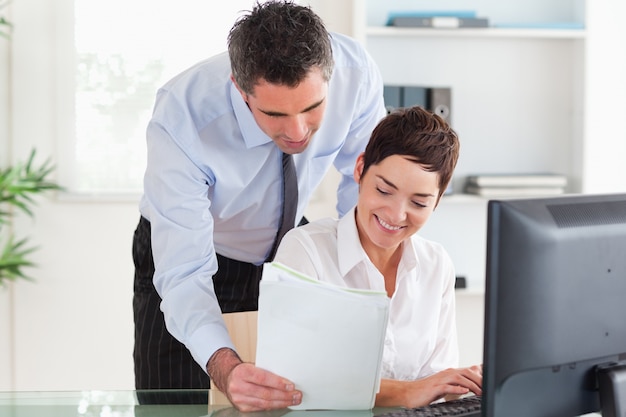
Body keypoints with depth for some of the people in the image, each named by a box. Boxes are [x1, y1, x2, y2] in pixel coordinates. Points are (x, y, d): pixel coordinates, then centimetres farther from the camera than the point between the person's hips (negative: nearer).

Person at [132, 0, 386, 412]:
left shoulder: (356, 72, -28)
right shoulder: (181, 120, -38)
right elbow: (184, 275, -39)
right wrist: (225, 367, -57)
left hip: (286, 252, 3)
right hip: (190, 256, -2)